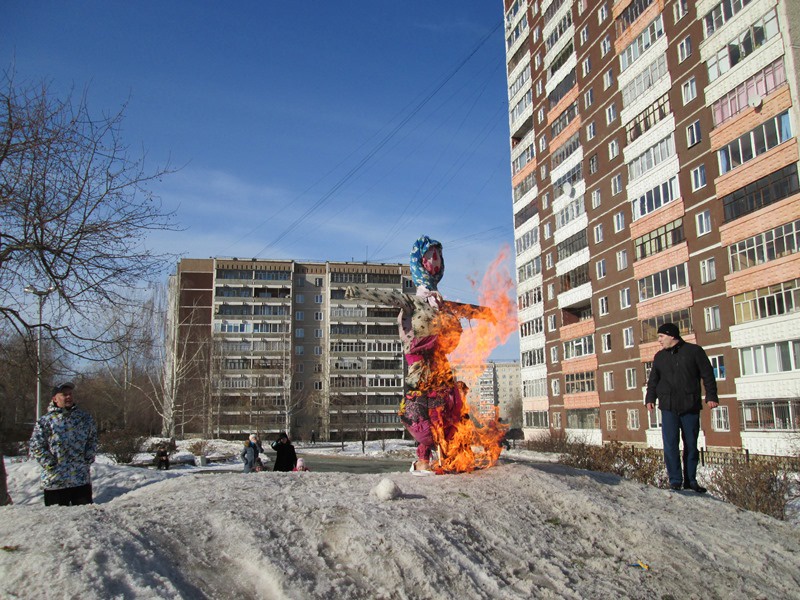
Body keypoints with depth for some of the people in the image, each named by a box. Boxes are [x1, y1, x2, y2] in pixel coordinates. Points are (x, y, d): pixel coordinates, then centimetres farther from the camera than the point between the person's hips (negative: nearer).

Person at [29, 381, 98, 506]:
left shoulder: (85, 418, 8)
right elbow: (36, 446, -4)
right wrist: (50, 464, -11)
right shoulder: (45, 421, -2)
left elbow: (93, 440, 14)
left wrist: (89, 458, 1)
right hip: (54, 481, -2)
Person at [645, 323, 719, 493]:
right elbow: (653, 379, 17)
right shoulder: (660, 356, 13)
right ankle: (675, 480, 0)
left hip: (690, 407, -2)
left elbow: (708, 374, 1)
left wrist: (711, 396, -6)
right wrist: (650, 397, 5)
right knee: (670, 445, -5)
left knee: (691, 444, 6)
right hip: (668, 408, 2)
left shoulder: (694, 351, 3)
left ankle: (690, 480, 17)